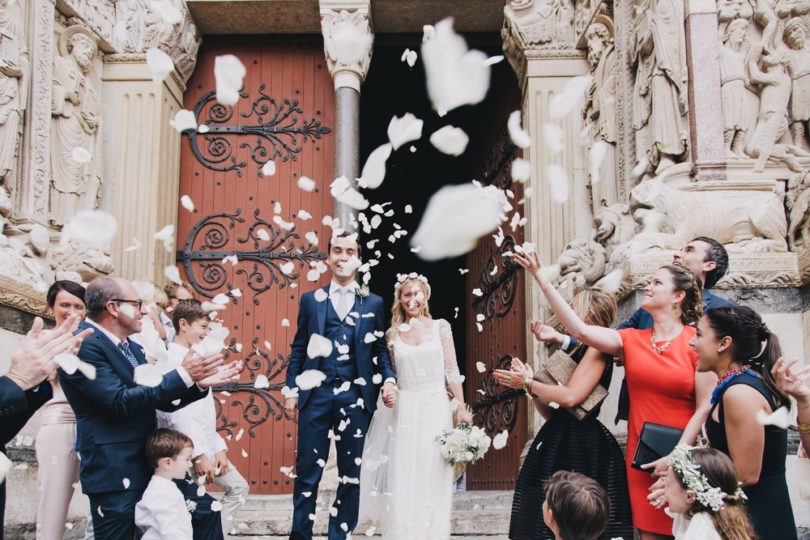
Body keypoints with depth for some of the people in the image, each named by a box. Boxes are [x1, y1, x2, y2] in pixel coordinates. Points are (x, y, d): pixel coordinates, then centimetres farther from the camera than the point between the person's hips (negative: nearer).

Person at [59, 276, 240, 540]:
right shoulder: (83, 345, -16)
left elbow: (160, 398, 13)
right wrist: (183, 375, -21)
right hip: (115, 473, -9)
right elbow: (121, 402, -23)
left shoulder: (131, 347, 12)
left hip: (146, 467, 9)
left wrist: (198, 383, -3)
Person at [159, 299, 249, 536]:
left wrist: (219, 448, 8)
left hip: (207, 447, 10)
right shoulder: (173, 359, -15)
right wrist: (198, 454, -24)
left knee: (238, 487, 13)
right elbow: (176, 412, -23)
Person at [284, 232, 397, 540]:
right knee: (307, 471, 1)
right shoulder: (311, 299, 10)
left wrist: (389, 380, -7)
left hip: (355, 395, 1)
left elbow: (380, 350, 9)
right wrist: (292, 390, 3)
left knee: (350, 473, 7)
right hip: (316, 393, -1)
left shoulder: (373, 303, 10)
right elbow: (298, 349, 9)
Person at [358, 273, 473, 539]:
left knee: (433, 479, 2)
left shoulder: (440, 327, 3)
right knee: (402, 480, 1)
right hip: (404, 410, 1)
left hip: (435, 409, -1)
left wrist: (461, 407, -6)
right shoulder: (393, 334, 7)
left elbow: (452, 371, 0)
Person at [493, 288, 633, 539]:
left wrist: (528, 383, -8)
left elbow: (571, 397, -20)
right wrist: (529, 384, 5)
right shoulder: (576, 352, 19)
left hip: (582, 445, -9)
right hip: (561, 442, 9)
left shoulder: (597, 348, -7)